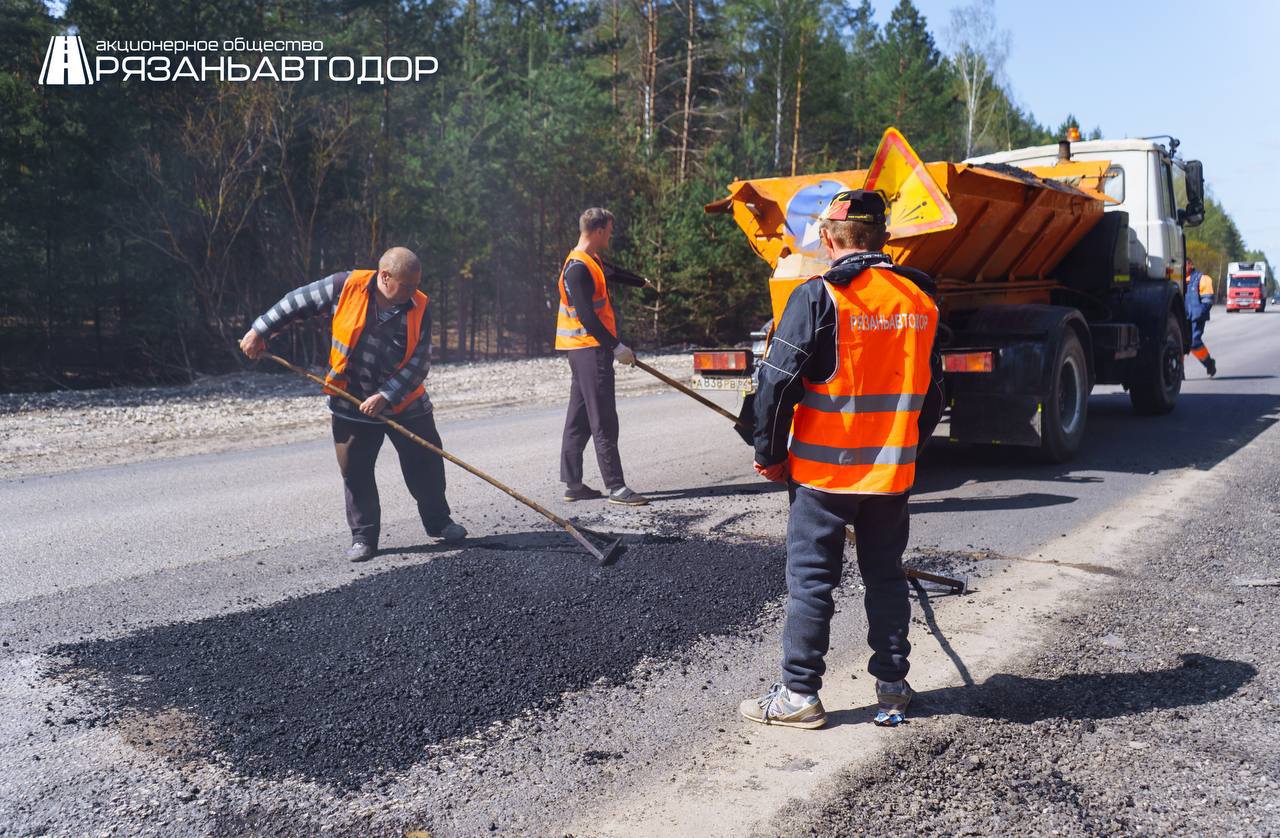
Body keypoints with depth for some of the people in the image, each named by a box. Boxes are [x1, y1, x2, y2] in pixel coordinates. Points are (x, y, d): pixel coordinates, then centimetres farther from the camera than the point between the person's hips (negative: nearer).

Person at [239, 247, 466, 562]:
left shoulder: (419, 309, -10)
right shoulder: (346, 287, -12)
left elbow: (418, 364, -12)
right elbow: (298, 301, 0)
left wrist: (386, 396, -20)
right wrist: (260, 330, 2)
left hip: (406, 405, 1)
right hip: (352, 405, -1)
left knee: (426, 465, 9)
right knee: (355, 472, 3)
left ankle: (438, 522, 30)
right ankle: (364, 536, 17)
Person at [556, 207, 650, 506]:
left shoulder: (591, 262, 15)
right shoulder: (578, 268, -16)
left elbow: (612, 273, 36)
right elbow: (586, 317, -21)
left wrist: (643, 282, 52)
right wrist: (617, 347, -20)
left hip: (586, 350, 10)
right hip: (589, 349, -10)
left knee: (579, 419, 11)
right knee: (603, 422, -9)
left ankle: (572, 484, 16)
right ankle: (616, 487, -6)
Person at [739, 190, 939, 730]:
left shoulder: (819, 296, -14)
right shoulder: (920, 299, 5)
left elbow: (777, 382, -15)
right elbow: (931, 388, 13)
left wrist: (769, 455, -4)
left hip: (823, 469, -5)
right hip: (893, 470, 5)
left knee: (811, 579, 5)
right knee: (886, 575, 16)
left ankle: (799, 694, 12)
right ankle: (892, 687, 25)